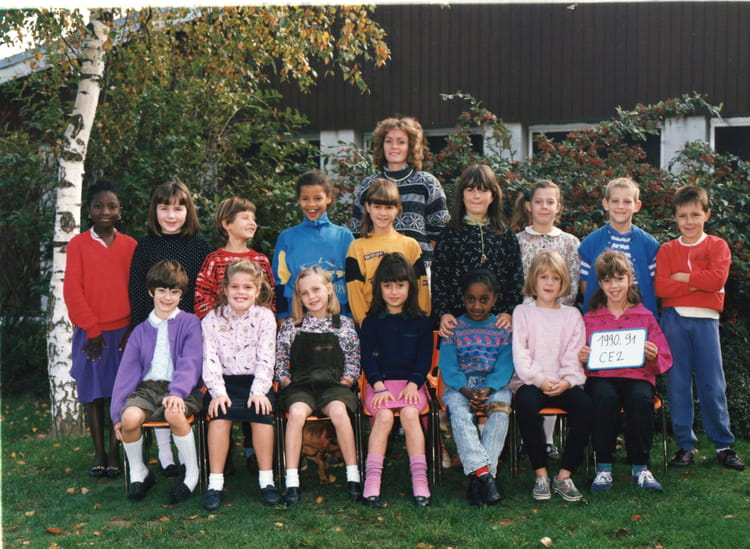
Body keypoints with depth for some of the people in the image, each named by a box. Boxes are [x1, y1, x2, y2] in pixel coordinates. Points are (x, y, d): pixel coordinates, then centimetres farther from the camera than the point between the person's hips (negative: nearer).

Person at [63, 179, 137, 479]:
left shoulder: (130, 246, 4)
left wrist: (133, 329, -4)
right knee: (93, 392, 5)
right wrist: (91, 328, -7)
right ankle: (98, 453, 13)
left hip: (124, 331, 1)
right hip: (91, 332, -1)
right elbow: (72, 291, -3)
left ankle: (114, 452, 11)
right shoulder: (78, 245, 0)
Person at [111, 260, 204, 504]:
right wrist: (117, 412, 3)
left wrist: (177, 392, -25)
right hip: (147, 387, 3)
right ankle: (138, 472, 0)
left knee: (174, 414, -37)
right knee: (130, 417, -30)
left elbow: (190, 363, -7)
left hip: (181, 389, -3)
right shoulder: (141, 331, 16)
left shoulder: (189, 323, 5)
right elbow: (127, 372, 12)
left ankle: (192, 473, -13)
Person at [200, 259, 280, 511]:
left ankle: (267, 481, -16)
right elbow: (210, 359, -3)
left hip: (256, 381, 0)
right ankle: (215, 483, -21)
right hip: (226, 381, 0)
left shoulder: (265, 317, 3)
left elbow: (266, 358, -3)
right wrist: (218, 392, -17)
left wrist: (259, 391, -16)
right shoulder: (212, 319, 4)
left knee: (262, 411, -28)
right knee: (220, 412, -28)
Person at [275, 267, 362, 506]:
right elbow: (279, 360, 13)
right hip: (300, 385, 0)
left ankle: (353, 477, -25)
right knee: (297, 412, -33)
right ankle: (291, 482, -31)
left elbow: (353, 360, 13)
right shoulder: (290, 325, 12)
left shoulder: (344, 324, 12)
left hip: (333, 384, 0)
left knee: (338, 410, -34)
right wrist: (286, 380, -3)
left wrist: (346, 380, -3)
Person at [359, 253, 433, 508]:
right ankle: (372, 481, -30)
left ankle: (419, 479, -28)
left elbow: (425, 359, 6)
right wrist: (379, 386, -13)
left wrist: (412, 384, -10)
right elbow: (368, 357, 3)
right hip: (380, 383, 0)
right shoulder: (371, 322, 11)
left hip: (411, 383, 0)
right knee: (384, 416, -28)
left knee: (409, 413, -29)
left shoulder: (421, 322, 12)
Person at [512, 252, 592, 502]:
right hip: (531, 382, -1)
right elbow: (520, 354, -1)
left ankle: (564, 475, -20)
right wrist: (540, 380, -16)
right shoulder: (523, 312, 11)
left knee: (584, 404, -29)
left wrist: (567, 381, -15)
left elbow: (575, 357, 5)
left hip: (563, 384, 2)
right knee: (525, 403, -35)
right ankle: (541, 474, -22)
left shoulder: (572, 315, 16)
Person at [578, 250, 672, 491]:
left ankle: (639, 467, -19)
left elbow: (665, 360, 11)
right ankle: (603, 467, -22)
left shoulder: (645, 316, 14)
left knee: (641, 399, -35)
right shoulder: (590, 319, 15)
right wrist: (581, 359, -12)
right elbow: (582, 358, 12)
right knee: (604, 398, -36)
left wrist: (653, 357, -12)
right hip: (600, 377, 0)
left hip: (637, 376, 0)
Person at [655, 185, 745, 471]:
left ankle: (723, 445, 12)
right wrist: (698, 284, -12)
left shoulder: (717, 246, 6)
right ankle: (685, 445, 11)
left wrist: (682, 277, -7)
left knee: (712, 384, 1)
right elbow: (661, 287, -6)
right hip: (674, 319, 1)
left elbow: (718, 279, -11)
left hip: (705, 320, -1)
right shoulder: (667, 250, 8)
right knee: (678, 383, 3)